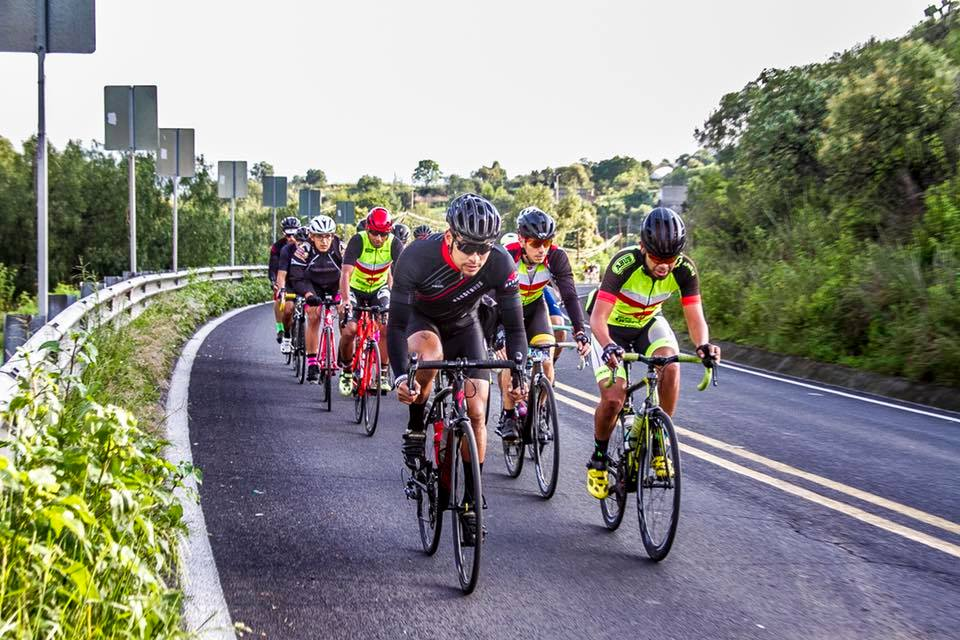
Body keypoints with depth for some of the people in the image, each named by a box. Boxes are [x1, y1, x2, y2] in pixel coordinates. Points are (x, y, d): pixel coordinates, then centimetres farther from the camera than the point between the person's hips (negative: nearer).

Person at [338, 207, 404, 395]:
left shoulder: (394, 244, -21)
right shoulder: (358, 241, -26)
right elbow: (346, 273, -33)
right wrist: (345, 300, -48)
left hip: (379, 289, 1)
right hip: (356, 289, -1)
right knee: (349, 330, -18)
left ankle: (383, 373, -5)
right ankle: (346, 370, 8)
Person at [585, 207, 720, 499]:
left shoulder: (684, 269, -23)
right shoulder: (624, 264, -34)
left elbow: (695, 318, -22)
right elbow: (598, 317, -37)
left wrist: (703, 345, -44)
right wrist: (609, 347, -57)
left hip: (648, 323, 3)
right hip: (611, 327, -3)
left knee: (671, 365, -29)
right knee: (613, 399, -19)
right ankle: (598, 459, 8)